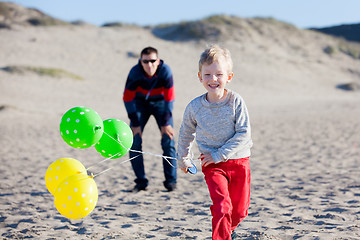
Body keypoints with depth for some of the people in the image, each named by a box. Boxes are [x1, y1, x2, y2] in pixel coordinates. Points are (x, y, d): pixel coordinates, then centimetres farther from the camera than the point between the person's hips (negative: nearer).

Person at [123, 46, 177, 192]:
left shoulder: (165, 72, -29)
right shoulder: (135, 73, -28)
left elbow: (169, 98, -20)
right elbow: (127, 98, -17)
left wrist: (165, 123, -19)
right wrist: (135, 124, -17)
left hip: (160, 102, 0)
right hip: (140, 102, 1)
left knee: (168, 140, -11)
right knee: (134, 142, -9)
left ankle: (171, 181, -1)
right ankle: (141, 181, 0)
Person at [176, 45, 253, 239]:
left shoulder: (236, 101, -11)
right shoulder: (195, 107, -7)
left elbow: (244, 134, -14)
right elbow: (185, 133, 12)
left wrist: (219, 155, -18)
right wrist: (183, 158, 22)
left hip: (239, 161, 1)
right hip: (213, 165, -1)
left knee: (239, 210, 11)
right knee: (222, 206, -20)